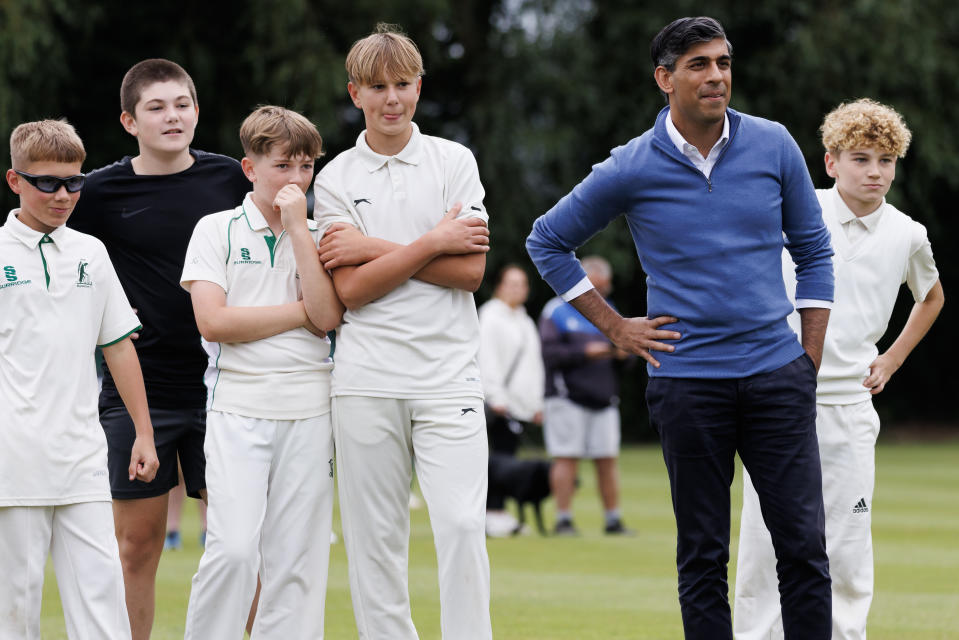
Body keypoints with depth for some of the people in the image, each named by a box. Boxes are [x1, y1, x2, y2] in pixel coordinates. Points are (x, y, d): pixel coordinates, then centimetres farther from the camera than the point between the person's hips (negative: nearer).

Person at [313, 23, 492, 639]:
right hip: (367, 381, 1)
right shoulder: (335, 179, 7)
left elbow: (470, 269, -2)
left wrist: (374, 248, -5)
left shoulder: (454, 161, 7)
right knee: (374, 536, 1)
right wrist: (433, 242, -8)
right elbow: (351, 289, -4)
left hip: (448, 375, -1)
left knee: (463, 524, -12)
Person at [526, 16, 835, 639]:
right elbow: (548, 241, 11)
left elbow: (813, 250, 12)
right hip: (688, 382, -1)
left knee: (804, 544, -3)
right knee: (703, 557, 2)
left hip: (777, 374, 1)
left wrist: (811, 360, 7)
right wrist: (615, 327, 6)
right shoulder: (632, 169, -1)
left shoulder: (773, 145, 3)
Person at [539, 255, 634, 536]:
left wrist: (622, 353, -6)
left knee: (608, 460, 2)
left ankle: (612, 520, 8)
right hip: (567, 398, -5)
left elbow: (623, 343, 18)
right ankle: (563, 520, -4)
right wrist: (585, 352, -19)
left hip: (603, 399, 5)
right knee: (566, 459, -7)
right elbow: (550, 354, -9)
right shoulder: (556, 311, 1)